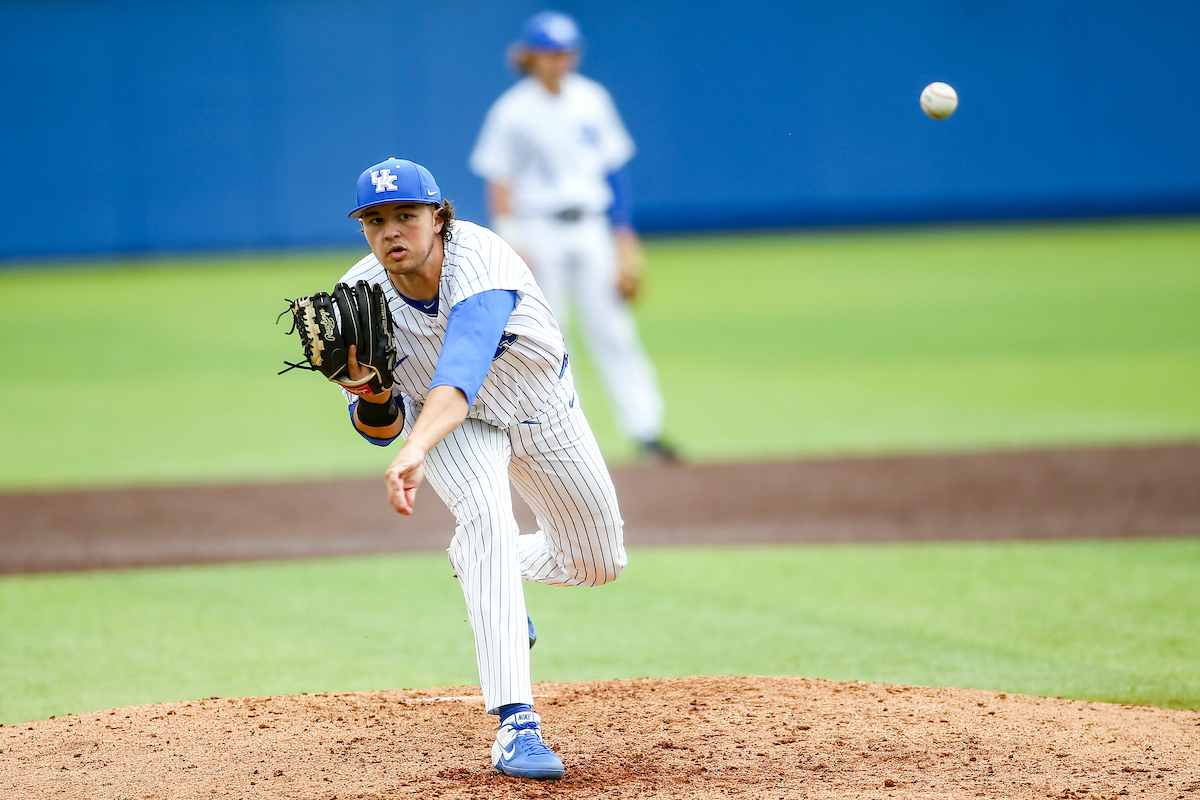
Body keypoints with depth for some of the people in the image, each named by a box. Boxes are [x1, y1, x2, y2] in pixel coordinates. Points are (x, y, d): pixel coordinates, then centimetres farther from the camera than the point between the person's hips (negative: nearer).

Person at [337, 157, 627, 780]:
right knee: (485, 513, -32)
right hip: (447, 421, 0)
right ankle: (514, 723, -35)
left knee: (598, 564, 12)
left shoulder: (481, 263, -39)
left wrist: (416, 449, -73)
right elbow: (383, 429, -18)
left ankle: (485, 566, 44)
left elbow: (462, 368, -57)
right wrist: (373, 396, -42)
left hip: (544, 411, 0)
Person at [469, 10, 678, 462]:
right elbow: (499, 182, -4)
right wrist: (510, 241, -13)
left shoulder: (592, 99, 7)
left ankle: (644, 429, -3)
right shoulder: (513, 112, -5)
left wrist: (623, 233, 8)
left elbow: (613, 168, 12)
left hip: (590, 228, 3)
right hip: (538, 232, -3)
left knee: (612, 331, -1)